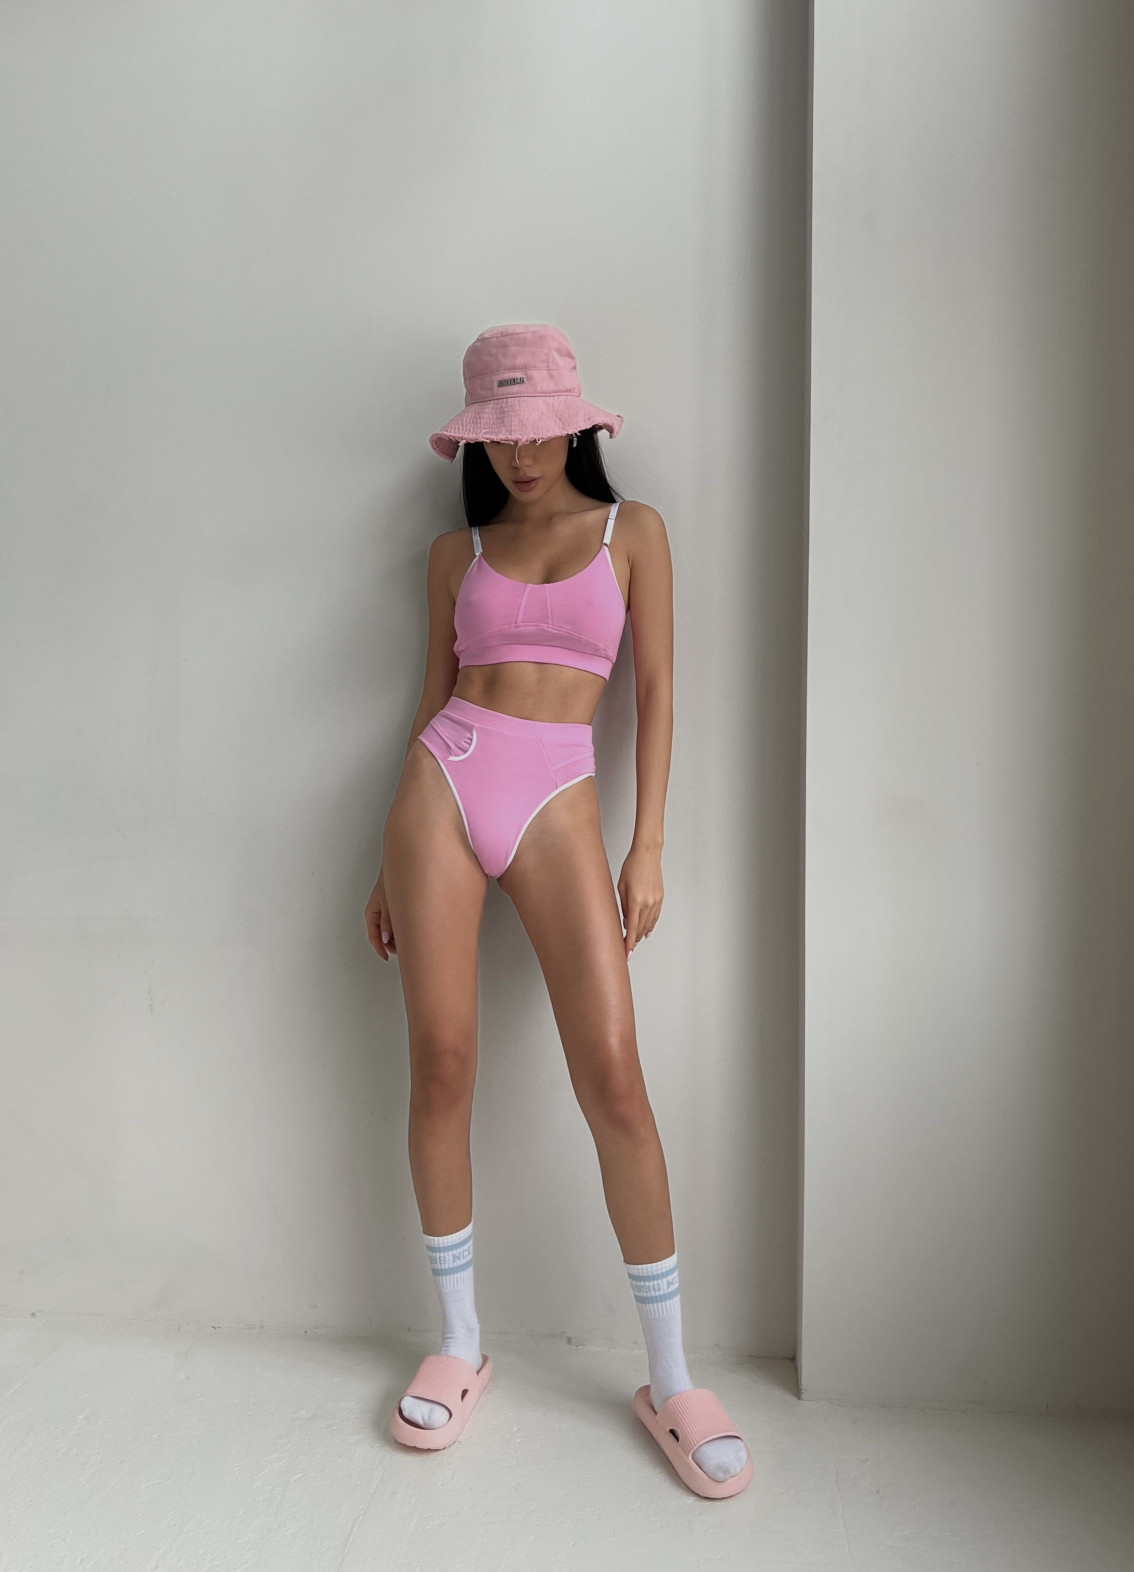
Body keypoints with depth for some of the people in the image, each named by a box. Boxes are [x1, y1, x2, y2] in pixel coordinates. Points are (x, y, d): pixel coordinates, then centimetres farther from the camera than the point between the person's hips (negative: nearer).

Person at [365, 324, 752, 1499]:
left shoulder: (632, 533, 9)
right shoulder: (457, 553, 14)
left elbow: (656, 693, 5)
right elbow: (433, 696, 14)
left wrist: (647, 848, -3)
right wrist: (390, 861, 12)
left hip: (558, 803, -2)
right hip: (444, 784, 2)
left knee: (613, 1078, -8)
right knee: (441, 1067, 1)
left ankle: (671, 1380, 8)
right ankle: (458, 1343, 21)